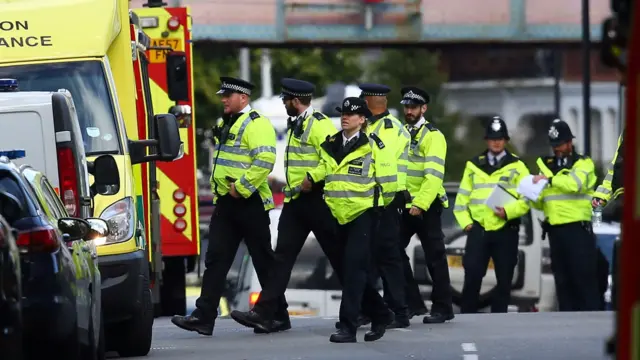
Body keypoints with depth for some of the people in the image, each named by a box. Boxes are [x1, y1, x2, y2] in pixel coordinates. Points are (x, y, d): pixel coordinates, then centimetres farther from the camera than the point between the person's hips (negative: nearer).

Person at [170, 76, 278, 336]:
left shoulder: (255, 124, -13)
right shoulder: (225, 125, 17)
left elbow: (265, 159, -26)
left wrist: (242, 187, -23)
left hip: (249, 203, -9)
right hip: (225, 203, 9)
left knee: (263, 259, 2)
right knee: (216, 259, 1)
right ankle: (204, 316, -3)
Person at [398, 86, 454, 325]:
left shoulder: (433, 136, -9)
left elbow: (434, 175, -19)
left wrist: (420, 204, -26)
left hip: (426, 206, -6)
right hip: (404, 204, 6)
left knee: (434, 257, -1)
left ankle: (442, 308, 7)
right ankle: (411, 302, 6)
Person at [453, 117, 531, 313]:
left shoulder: (517, 166, 5)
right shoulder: (473, 166, 13)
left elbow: (527, 198, -2)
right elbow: (462, 198, 14)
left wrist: (508, 211, -17)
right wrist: (465, 222, 2)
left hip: (506, 230, -1)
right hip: (478, 229, 1)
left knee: (504, 279, 3)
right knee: (472, 275, -6)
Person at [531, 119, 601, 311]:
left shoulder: (583, 163, 1)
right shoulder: (547, 165, 17)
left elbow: (575, 183, -21)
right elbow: (542, 202, 14)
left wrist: (550, 179, -25)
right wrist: (534, 197, -8)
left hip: (577, 227, -6)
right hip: (555, 228, 6)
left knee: (584, 275, -8)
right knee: (562, 277, 7)